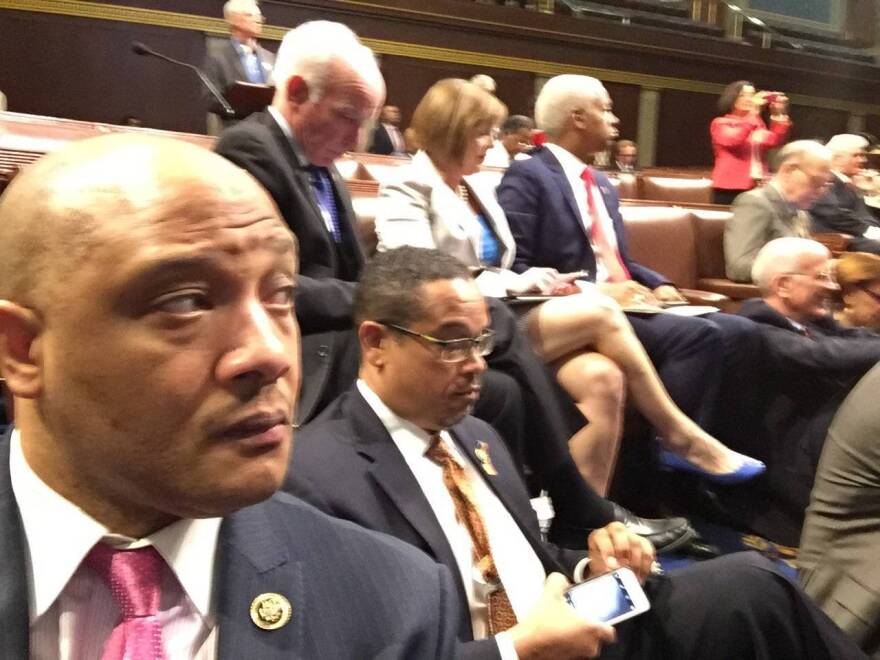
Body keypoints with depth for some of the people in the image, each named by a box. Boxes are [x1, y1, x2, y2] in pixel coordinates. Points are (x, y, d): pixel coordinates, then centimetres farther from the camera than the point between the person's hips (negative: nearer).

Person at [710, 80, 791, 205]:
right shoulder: (720, 123, 4)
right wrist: (753, 113, -20)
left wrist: (779, 114, -4)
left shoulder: (757, 124, 21)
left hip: (756, 188, 5)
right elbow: (733, 140, -17)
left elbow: (775, 141, 6)